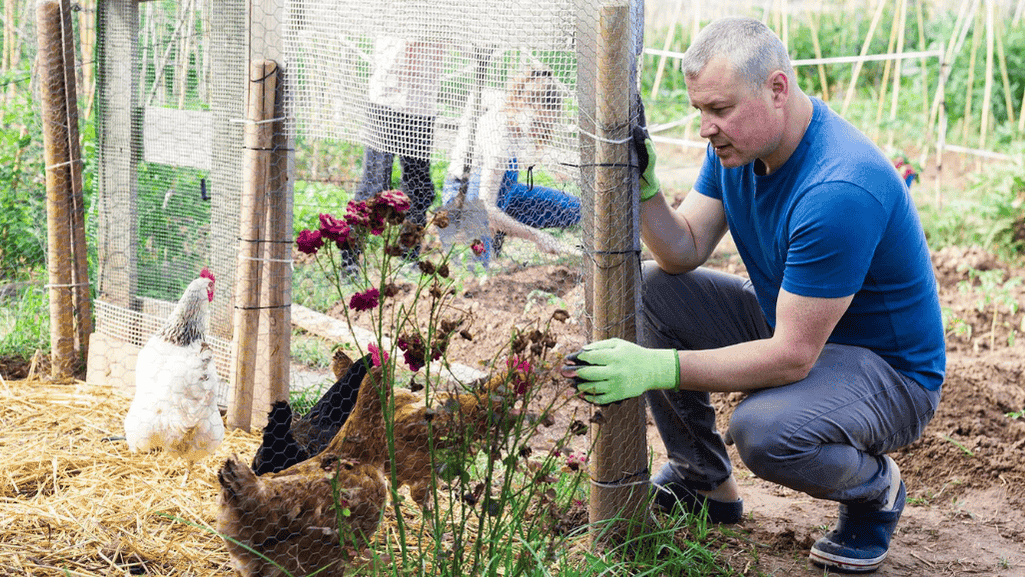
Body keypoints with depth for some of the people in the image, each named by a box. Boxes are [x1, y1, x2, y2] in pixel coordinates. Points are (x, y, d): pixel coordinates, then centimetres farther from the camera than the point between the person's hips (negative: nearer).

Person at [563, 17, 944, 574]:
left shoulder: (840, 190, -34)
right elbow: (683, 253, -4)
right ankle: (703, 481, 12)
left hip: (890, 367, -9)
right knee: (649, 288, -1)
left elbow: (792, 357, -33)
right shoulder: (736, 143, -5)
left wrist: (655, 368, -37)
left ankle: (875, 487, 0)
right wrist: (641, 184, -22)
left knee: (763, 430, -36)